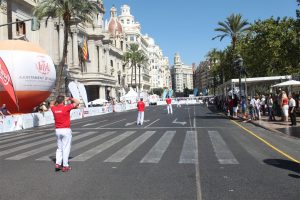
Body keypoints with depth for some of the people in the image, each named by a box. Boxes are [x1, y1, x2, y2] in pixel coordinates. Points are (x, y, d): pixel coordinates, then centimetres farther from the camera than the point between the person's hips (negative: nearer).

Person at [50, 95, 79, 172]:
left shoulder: (54, 108, 2)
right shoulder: (66, 107, -13)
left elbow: (51, 104, 28)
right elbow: (77, 102, -4)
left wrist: (57, 99, 21)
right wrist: (70, 98, 9)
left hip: (57, 130, 6)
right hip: (66, 130, -6)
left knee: (59, 148, 18)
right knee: (66, 148, 1)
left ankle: (58, 163, 10)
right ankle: (65, 166, 4)